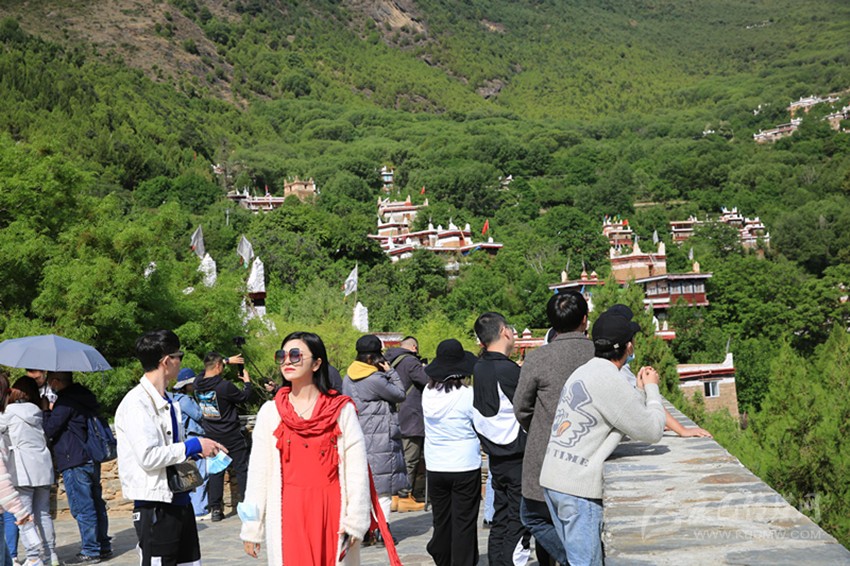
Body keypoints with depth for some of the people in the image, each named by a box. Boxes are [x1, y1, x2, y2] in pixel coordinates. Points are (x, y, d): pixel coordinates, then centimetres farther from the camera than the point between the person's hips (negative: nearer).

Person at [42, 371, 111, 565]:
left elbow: (49, 430, -12)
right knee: (96, 504, 13)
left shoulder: (65, 401, -14)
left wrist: (47, 412, 5)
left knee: (82, 508, -4)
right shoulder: (84, 396, 13)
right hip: (92, 460, 9)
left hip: (75, 463, -9)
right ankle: (103, 547, 19)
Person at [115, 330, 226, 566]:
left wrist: (200, 450, 6)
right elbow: (148, 456, -23)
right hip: (154, 507, -9)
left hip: (179, 502, 9)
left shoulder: (169, 403, 14)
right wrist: (193, 445, -15)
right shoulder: (136, 402, -14)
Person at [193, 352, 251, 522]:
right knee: (242, 469, 4)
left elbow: (207, 373, 20)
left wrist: (227, 360, 27)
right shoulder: (225, 386, -20)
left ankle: (215, 509, 8)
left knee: (215, 471, 9)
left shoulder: (198, 385, -2)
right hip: (231, 436, -5)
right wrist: (247, 381, 14)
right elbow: (244, 397, -4)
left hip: (211, 436, 5)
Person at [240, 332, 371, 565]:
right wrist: (252, 528, 4)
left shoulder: (341, 410, 2)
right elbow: (258, 471, 6)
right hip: (287, 513, 1)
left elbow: (357, 469, -1)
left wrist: (355, 520, -6)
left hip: (331, 511, -1)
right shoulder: (270, 412, 6)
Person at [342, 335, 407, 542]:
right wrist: (390, 372, -2)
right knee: (382, 487, 1)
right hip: (379, 441, -8)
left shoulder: (348, 377, 8)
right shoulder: (374, 380, -18)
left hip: (357, 439, 8)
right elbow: (400, 395, -6)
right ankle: (381, 531, 3)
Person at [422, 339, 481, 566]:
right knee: (464, 523, 4)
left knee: (441, 521, 15)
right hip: (465, 466, -4)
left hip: (435, 468, 4)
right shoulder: (468, 395, -15)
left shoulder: (428, 393, -2)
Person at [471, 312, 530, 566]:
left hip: (495, 457, 8)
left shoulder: (479, 367, 6)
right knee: (519, 525, -2)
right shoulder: (508, 370, -18)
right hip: (517, 457, -8)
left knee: (500, 519, 15)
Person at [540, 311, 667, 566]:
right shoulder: (609, 381, -15)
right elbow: (653, 431, -6)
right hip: (578, 487, -9)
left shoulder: (584, 372, 14)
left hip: (553, 478, 9)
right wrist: (651, 388, 7)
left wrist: (640, 390, 22)